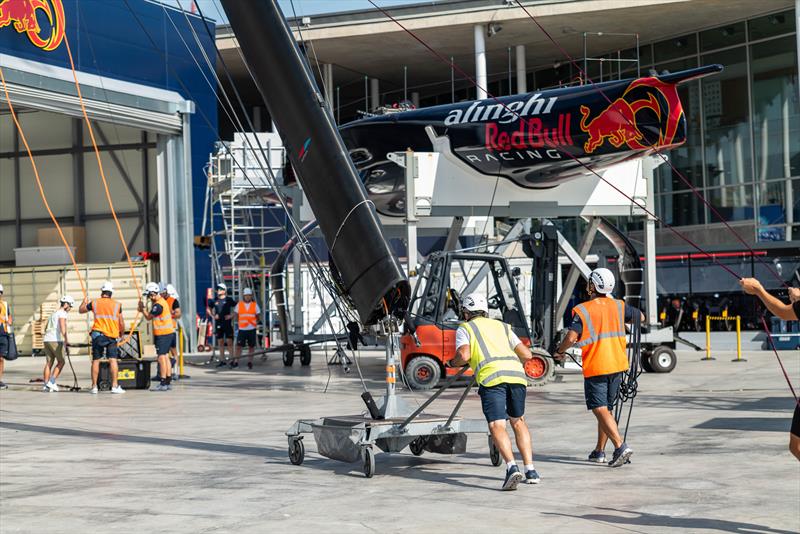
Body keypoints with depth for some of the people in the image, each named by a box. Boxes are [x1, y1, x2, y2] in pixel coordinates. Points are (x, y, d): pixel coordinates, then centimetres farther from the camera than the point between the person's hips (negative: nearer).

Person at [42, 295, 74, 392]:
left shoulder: (53, 313, 25)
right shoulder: (62, 313, -2)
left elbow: (46, 329, 32)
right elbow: (63, 327, -18)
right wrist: (65, 340, -25)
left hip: (46, 340, 8)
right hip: (56, 340, -8)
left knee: (49, 363, 7)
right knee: (61, 362, 2)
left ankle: (46, 385, 2)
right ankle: (52, 382, -7)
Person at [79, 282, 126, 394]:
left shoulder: (94, 303, 4)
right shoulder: (117, 305, 3)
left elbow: (81, 310, 20)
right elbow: (121, 323, 5)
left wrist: (84, 301, 40)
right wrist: (122, 332, 25)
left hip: (98, 335, 1)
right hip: (111, 336, -1)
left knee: (95, 361, 6)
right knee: (113, 360, -4)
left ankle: (94, 387, 8)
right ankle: (115, 386, -11)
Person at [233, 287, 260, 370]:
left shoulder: (255, 305, 4)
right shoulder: (239, 305, 4)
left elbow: (258, 316, 12)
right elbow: (236, 314, 13)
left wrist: (256, 323, 2)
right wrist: (238, 323, 7)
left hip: (252, 329, 0)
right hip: (242, 329, 0)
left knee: (251, 346, 5)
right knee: (239, 346, -4)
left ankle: (250, 362, 14)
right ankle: (236, 362, 0)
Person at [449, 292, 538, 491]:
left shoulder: (465, 329, 18)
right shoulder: (502, 326, 31)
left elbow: (464, 355, -1)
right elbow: (527, 355, 25)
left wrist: (452, 363, 19)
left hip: (491, 377, -4)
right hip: (516, 374, 4)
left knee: (497, 426, -8)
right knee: (518, 422, 21)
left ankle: (512, 467, -29)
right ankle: (530, 471, 16)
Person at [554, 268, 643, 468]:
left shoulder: (582, 310, -10)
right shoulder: (618, 306, 6)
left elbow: (571, 337, -20)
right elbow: (640, 317, 21)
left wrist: (559, 351, 0)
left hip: (595, 367, -6)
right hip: (617, 365, 6)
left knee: (600, 410, -6)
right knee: (607, 408, 16)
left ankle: (620, 446, -22)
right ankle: (599, 451, 24)